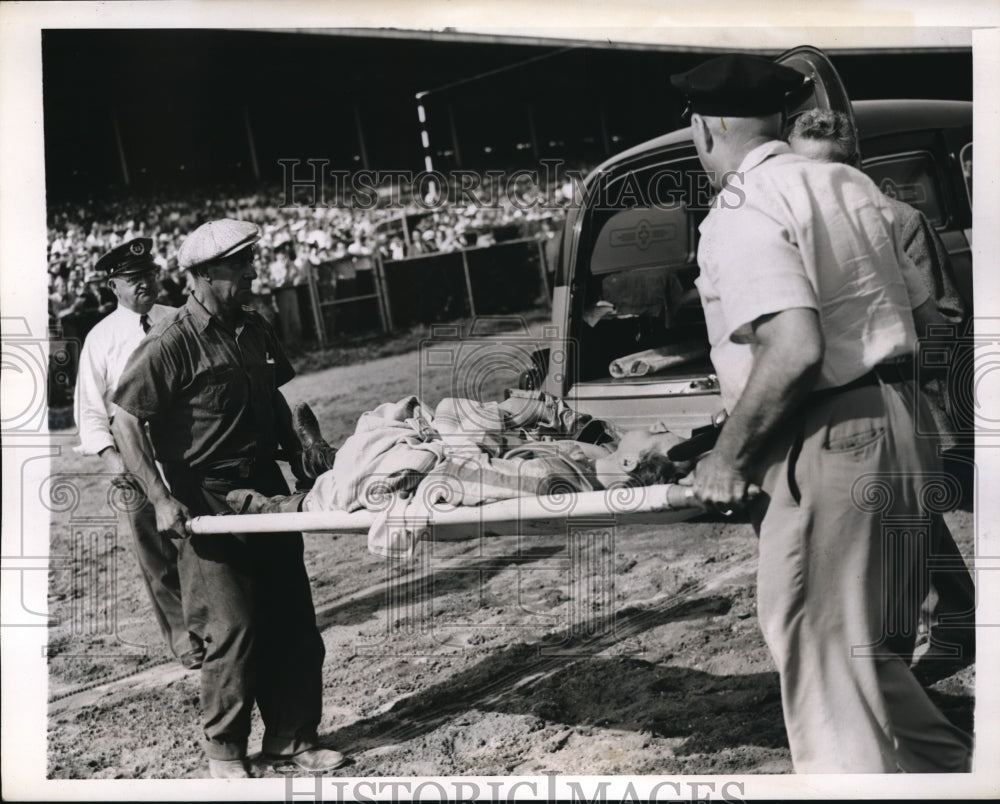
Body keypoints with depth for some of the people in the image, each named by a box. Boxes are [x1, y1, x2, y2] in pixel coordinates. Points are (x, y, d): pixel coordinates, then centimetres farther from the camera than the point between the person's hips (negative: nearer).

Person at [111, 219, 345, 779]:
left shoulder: (254, 329, 8)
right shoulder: (172, 344, -15)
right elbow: (126, 424, -15)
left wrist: (299, 457, 14)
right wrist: (162, 499, -22)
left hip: (267, 491, 7)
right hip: (208, 504, -7)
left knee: (294, 622, 9)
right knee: (234, 629, -3)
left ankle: (293, 737, 22)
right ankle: (225, 750, 15)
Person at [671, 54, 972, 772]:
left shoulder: (740, 213, -14)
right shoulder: (847, 183, 13)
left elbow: (793, 348, -25)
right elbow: (922, 308, 17)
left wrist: (728, 456, -14)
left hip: (825, 444, -9)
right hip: (894, 420, 9)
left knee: (823, 651, 0)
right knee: (854, 637, 21)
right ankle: (949, 766, 27)